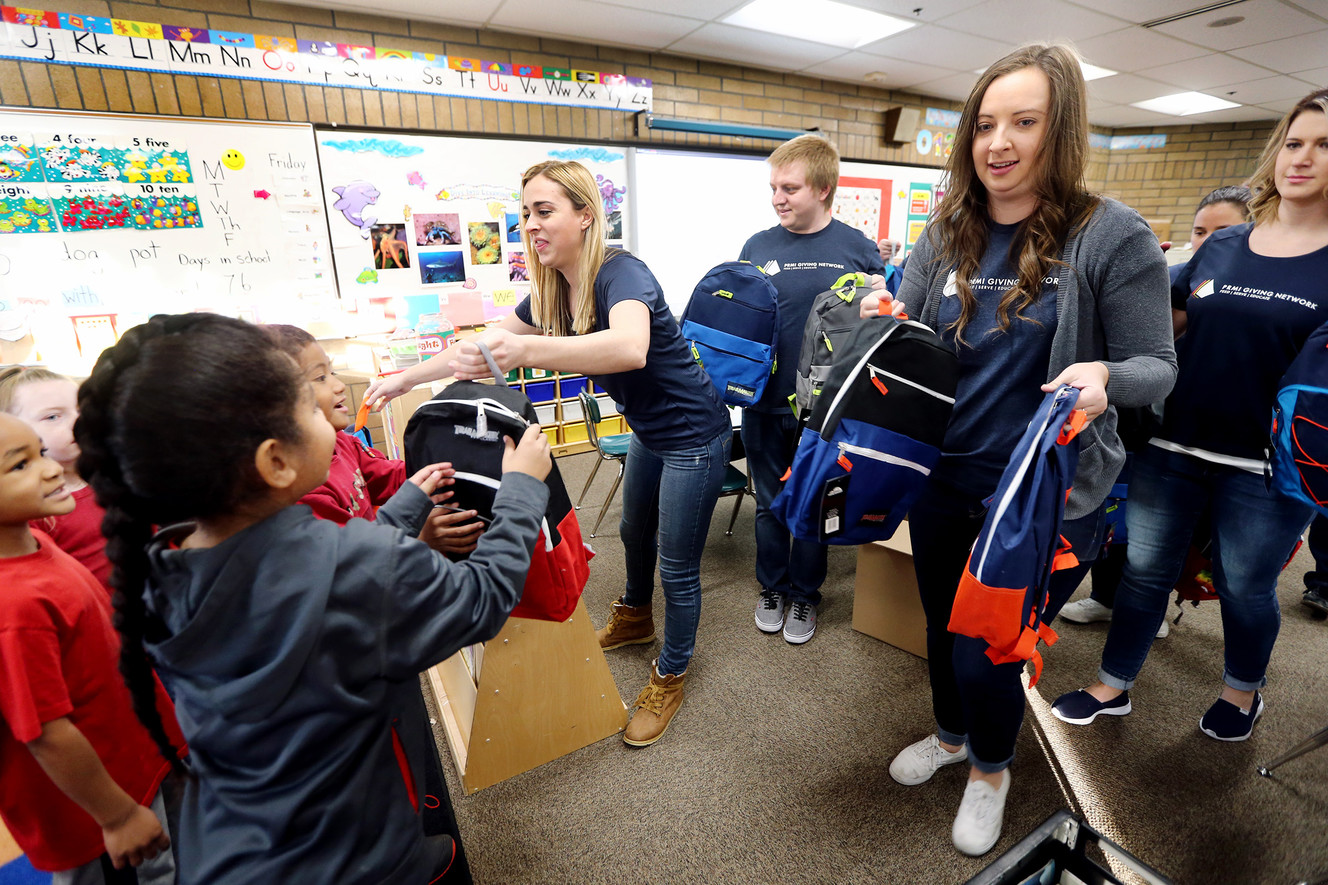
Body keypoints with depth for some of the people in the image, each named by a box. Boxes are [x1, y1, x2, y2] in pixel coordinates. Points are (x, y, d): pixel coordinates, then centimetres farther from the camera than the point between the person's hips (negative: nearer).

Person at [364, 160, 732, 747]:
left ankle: (671, 674, 28)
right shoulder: (555, 290, -2)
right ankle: (634, 617, 54)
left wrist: (526, 350, -60)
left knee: (677, 568, 4)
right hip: (649, 431, 9)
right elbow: (490, 342, 8)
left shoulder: (621, 274, -27)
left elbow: (630, 347, -50)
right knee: (634, 530, 27)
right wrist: (404, 379, 9)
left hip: (693, 437, -9)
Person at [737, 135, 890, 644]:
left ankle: (804, 594, 34)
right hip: (765, 404, 2)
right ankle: (771, 587, 36)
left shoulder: (857, 249, -3)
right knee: (770, 503, 15)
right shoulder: (756, 247, 2)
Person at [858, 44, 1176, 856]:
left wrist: (1105, 379, -30)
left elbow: (1156, 367, -7)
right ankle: (951, 733, 53)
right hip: (943, 479, 4)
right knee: (944, 628, 22)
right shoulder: (946, 237, 1)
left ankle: (991, 769, 43)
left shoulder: (1113, 237, -10)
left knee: (987, 655, 8)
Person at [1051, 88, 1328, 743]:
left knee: (1246, 588, 15)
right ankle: (1113, 687, 29)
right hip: (1174, 444, 3)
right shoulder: (1222, 246, 6)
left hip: (1267, 466, -2)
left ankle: (1243, 690, 43)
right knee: (1144, 568, 11)